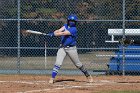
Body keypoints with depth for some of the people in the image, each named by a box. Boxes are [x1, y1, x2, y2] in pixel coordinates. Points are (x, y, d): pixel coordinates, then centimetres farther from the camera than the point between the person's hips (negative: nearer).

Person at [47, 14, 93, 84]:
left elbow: (63, 33, -28)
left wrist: (53, 34, -34)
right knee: (58, 63, -11)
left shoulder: (74, 29, -19)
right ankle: (52, 78, -10)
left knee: (78, 64, 9)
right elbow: (59, 31, -9)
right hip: (62, 47, 4)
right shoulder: (66, 26, 4)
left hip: (71, 48, -4)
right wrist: (53, 33, -29)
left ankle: (88, 75, 27)